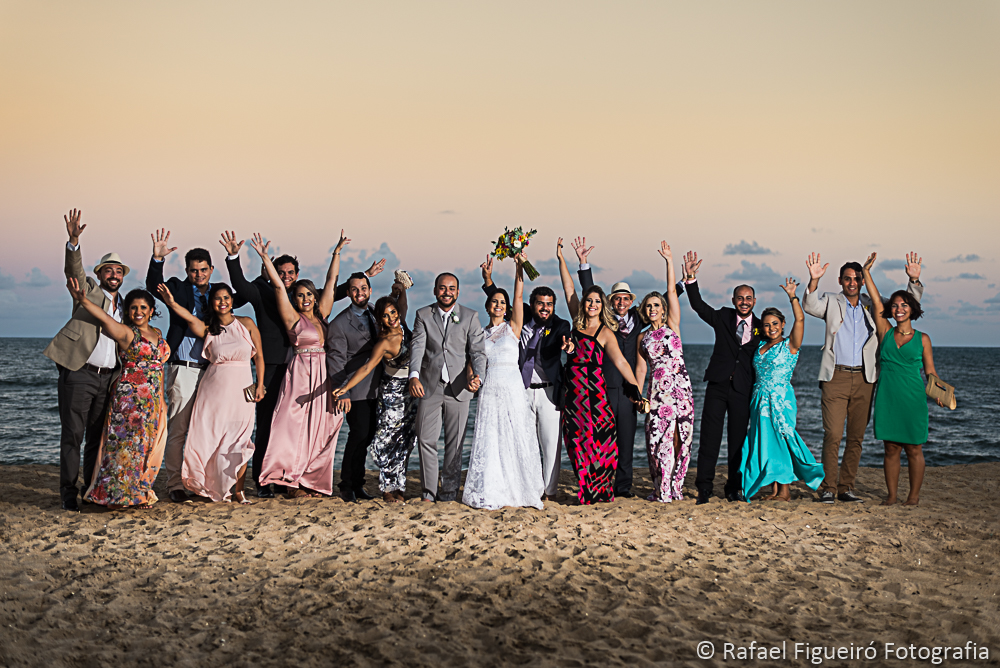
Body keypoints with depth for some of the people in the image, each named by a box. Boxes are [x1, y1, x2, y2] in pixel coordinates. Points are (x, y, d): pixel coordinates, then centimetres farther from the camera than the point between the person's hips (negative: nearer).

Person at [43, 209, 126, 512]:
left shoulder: (123, 307, 19)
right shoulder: (89, 290, 4)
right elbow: (74, 270, -15)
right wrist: (74, 241, -34)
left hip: (108, 378, 5)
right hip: (78, 373, -5)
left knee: (98, 437, 9)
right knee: (72, 435, -5)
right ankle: (69, 494, -1)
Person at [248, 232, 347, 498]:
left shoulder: (321, 315, 13)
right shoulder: (292, 317, 1)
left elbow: (331, 281, 15)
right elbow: (278, 286, -5)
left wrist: (337, 252, 14)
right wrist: (264, 257, -11)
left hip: (324, 377, 5)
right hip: (300, 375, -5)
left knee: (319, 429, 4)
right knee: (296, 426, -7)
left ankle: (313, 481, 8)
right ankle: (293, 481, -4)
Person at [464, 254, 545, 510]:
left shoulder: (513, 327, 5)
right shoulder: (481, 333, 13)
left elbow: (519, 297, -6)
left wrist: (519, 268, -14)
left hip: (512, 388, -2)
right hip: (489, 389, 2)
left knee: (515, 438, -3)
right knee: (489, 439, -2)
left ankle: (516, 489, 6)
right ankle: (490, 492, 2)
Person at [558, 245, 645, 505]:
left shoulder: (605, 332, -3)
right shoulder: (578, 323, 10)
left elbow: (620, 361, -10)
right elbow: (569, 289, 13)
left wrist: (635, 388, -19)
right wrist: (561, 259, 14)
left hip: (595, 393, -5)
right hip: (573, 393, 5)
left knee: (597, 442, -4)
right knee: (577, 442, 4)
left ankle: (601, 493, 5)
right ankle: (586, 493, 11)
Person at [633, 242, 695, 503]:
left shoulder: (672, 325, 10)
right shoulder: (642, 337, 15)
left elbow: (672, 292, 4)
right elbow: (640, 368, 14)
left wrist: (669, 261, 1)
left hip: (681, 384, -1)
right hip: (657, 388, 1)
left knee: (681, 435, -1)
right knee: (659, 436, -6)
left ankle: (675, 486, 6)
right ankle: (663, 489, -1)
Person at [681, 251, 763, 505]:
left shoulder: (760, 327, 7)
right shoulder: (722, 317, 7)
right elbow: (698, 305, -1)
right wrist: (691, 279, -13)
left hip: (743, 389, 0)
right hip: (718, 385, 0)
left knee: (738, 440, 5)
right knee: (709, 437, -4)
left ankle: (734, 489, 14)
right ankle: (704, 488, -1)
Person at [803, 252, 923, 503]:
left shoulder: (873, 305, 13)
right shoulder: (831, 302, 6)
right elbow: (810, 306, -13)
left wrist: (914, 280, -6)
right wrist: (814, 280, -29)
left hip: (864, 379, 3)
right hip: (836, 377, -3)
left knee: (856, 437, 6)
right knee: (832, 435, -9)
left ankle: (845, 487, 13)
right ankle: (828, 488, -3)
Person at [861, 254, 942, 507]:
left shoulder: (922, 339, 6)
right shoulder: (885, 332, 8)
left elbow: (930, 371, 7)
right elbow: (876, 301, 4)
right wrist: (866, 272, 2)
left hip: (913, 398, -1)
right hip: (887, 397, 2)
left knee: (914, 449, 2)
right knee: (891, 448, 5)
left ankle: (914, 495, 9)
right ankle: (891, 495, 11)